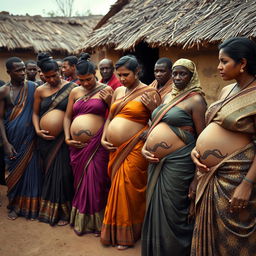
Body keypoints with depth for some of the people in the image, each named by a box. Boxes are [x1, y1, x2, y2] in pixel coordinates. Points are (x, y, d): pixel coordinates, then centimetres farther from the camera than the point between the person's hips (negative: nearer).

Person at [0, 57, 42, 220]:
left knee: (31, 170, 4)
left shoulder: (33, 87, -1)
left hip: (30, 138, 0)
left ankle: (31, 207, 18)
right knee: (15, 171, 9)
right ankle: (15, 206, 25)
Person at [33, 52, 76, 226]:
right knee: (49, 172, 13)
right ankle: (49, 210, 29)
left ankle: (63, 212, 15)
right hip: (46, 139, 3)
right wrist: (37, 130, -2)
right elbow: (35, 113, 13)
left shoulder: (71, 87, -3)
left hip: (64, 138, -3)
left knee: (62, 173, -2)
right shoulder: (40, 90, 7)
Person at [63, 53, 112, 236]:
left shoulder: (106, 90, -1)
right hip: (77, 145, 5)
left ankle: (97, 222, 16)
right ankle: (81, 220, 29)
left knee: (96, 182, -1)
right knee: (80, 182, 13)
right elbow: (68, 116, 14)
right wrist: (67, 138, 5)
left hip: (97, 144, -4)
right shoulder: (75, 92, 12)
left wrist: (108, 100, -19)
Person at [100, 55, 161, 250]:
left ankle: (126, 235, 19)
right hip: (115, 149, 6)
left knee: (127, 189, 0)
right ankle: (115, 230, 29)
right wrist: (103, 138, 7)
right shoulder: (118, 91, 14)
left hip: (134, 150, -6)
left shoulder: (149, 93, -6)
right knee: (117, 188, 12)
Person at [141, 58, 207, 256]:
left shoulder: (196, 100, -8)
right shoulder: (169, 96, 15)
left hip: (178, 164, -8)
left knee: (172, 213, 2)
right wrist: (145, 147, 4)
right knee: (155, 210, 17)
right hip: (156, 163, 8)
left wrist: (197, 178, -17)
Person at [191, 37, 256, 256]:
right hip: (209, 174, 8)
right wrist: (196, 148, 4)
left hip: (234, 176, -8)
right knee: (209, 232, 19)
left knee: (231, 238, 7)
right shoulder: (227, 90, 10)